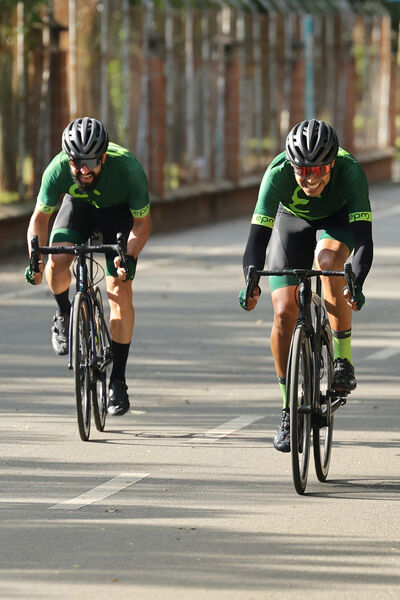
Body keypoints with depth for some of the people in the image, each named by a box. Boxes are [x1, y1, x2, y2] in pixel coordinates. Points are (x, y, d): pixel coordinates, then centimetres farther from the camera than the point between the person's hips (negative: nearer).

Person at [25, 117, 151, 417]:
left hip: (119, 211, -1)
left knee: (120, 293, -13)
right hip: (79, 207, 1)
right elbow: (40, 216, -14)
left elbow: (142, 222, -21)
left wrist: (130, 256, -37)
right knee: (56, 263, -27)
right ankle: (64, 315, 7)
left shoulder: (128, 168, -36)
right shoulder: (58, 169, -31)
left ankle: (118, 381, -2)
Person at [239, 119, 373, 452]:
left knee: (329, 261, -35)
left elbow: (363, 238, -42)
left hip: (337, 221, -1)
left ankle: (343, 359, -21)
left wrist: (356, 284, -58)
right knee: (284, 313, -12)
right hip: (292, 223, 1)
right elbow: (258, 233, -38)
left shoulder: (350, 170, -37)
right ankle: (289, 409, 2)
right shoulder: (278, 172, -35)